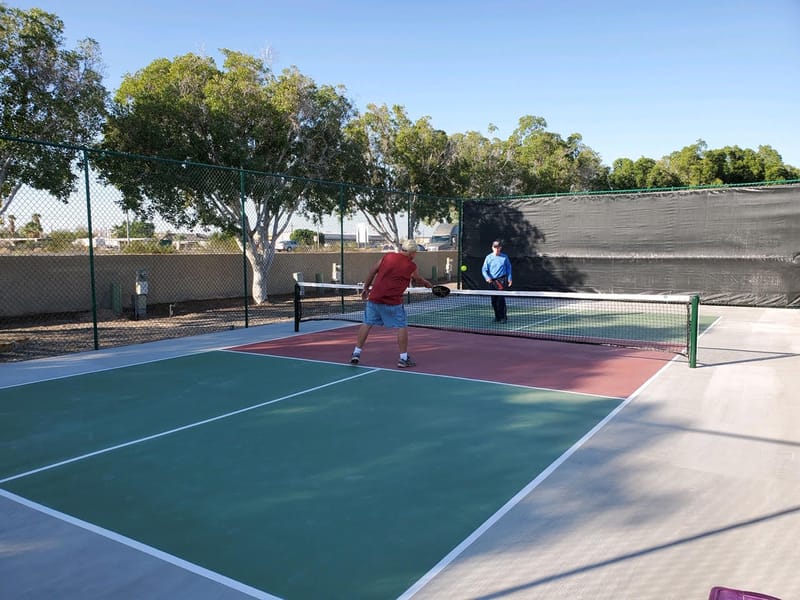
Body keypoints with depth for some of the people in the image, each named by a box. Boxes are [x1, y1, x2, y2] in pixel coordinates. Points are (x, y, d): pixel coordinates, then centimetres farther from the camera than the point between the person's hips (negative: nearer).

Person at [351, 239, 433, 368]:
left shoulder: (388, 256, 7)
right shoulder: (411, 266, 0)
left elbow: (372, 271, 9)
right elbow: (418, 280, 18)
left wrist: (366, 287, 18)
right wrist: (428, 284, 39)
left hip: (374, 298, 4)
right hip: (392, 302, -4)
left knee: (367, 324, 14)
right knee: (402, 327, 8)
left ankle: (356, 353, 15)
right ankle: (403, 358, 9)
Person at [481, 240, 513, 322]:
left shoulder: (504, 257, 4)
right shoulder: (489, 257, 3)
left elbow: (508, 268, 11)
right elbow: (484, 269, 0)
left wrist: (509, 278, 4)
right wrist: (487, 277, -16)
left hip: (502, 280, -2)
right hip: (492, 281, 2)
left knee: (501, 299, -13)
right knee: (494, 300, 6)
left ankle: (503, 317, -7)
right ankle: (497, 316, 19)